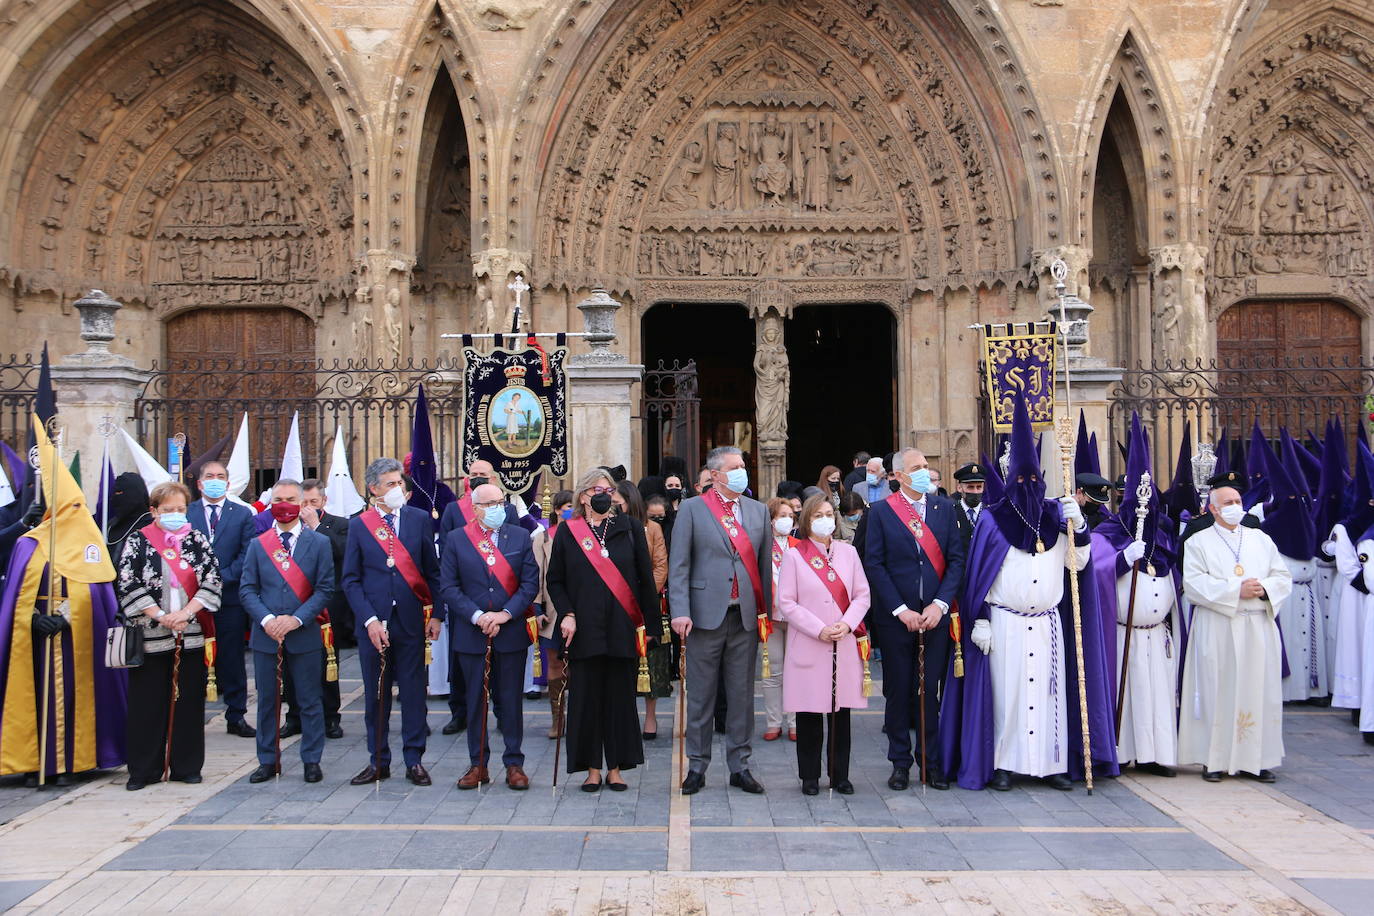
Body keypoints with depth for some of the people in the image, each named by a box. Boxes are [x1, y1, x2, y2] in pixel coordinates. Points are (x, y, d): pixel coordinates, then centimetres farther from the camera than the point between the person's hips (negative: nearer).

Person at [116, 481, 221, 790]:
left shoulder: (197, 540, 8)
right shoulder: (137, 541, 3)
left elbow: (212, 579, 0)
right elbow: (127, 585, -5)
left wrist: (186, 612, -13)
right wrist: (160, 616, -12)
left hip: (191, 634, 2)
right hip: (150, 636, -1)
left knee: (188, 703, 5)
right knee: (147, 705, 2)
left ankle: (186, 767, 14)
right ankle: (144, 770, 12)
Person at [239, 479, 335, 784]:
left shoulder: (319, 543, 2)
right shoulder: (257, 544, 8)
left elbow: (325, 589, -3)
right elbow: (248, 589, 3)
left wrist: (296, 619, -14)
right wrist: (267, 619, -13)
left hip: (305, 635, -2)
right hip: (265, 635, 2)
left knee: (310, 701, 4)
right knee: (266, 701, 9)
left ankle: (312, 761, 15)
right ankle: (268, 761, 20)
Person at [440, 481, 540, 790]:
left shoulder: (521, 537, 4)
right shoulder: (456, 539, 3)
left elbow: (530, 583, -1)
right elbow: (448, 587, -2)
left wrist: (505, 614, -13)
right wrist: (477, 617, -14)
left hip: (511, 633, 0)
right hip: (471, 634, 0)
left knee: (511, 700, 5)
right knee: (475, 700, 7)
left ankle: (514, 764, 14)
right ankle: (477, 765, 17)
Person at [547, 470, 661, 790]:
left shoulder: (630, 527, 6)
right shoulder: (568, 531, 5)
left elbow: (645, 578, 4)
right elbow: (555, 580, 7)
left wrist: (650, 624, -1)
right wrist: (567, 614, -8)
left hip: (621, 628, 0)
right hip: (584, 628, 0)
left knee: (620, 697, 4)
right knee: (586, 697, 3)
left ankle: (615, 768, 14)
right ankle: (592, 769, 13)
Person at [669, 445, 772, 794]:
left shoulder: (758, 510, 12)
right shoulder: (692, 509, 1)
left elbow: (765, 563, 12)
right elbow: (679, 565, -3)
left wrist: (768, 608, 7)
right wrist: (680, 612, -12)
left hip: (745, 617, 3)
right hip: (706, 616, -3)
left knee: (742, 694, 8)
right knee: (700, 696, 4)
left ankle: (739, 765, 18)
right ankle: (697, 766, 15)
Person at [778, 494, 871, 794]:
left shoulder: (848, 552, 10)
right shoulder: (794, 555, 1)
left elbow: (862, 595, 9)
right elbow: (786, 602, -3)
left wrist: (847, 624, -8)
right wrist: (819, 630, -12)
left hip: (844, 645, 3)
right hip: (808, 647, -3)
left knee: (841, 712, 5)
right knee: (809, 713, 1)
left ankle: (840, 774, 16)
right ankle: (810, 776, 12)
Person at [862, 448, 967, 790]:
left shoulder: (944, 508, 7)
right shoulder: (881, 511, -1)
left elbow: (957, 558, 3)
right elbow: (874, 565, -4)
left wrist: (940, 604, -9)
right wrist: (901, 610, -10)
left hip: (935, 615, 2)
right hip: (895, 618, -1)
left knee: (931, 691, 5)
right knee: (898, 691, 6)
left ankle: (932, 763, 15)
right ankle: (900, 762, 17)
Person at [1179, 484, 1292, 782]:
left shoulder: (1261, 539, 16)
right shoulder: (1199, 542, 4)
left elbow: (1284, 577, 11)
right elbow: (1194, 584, -9)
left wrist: (1264, 589, -10)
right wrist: (1236, 590, -16)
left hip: (1258, 627, 3)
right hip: (1217, 630, -3)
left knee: (1258, 691, 3)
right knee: (1217, 693, -2)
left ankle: (1256, 758, 10)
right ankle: (1214, 759, 3)